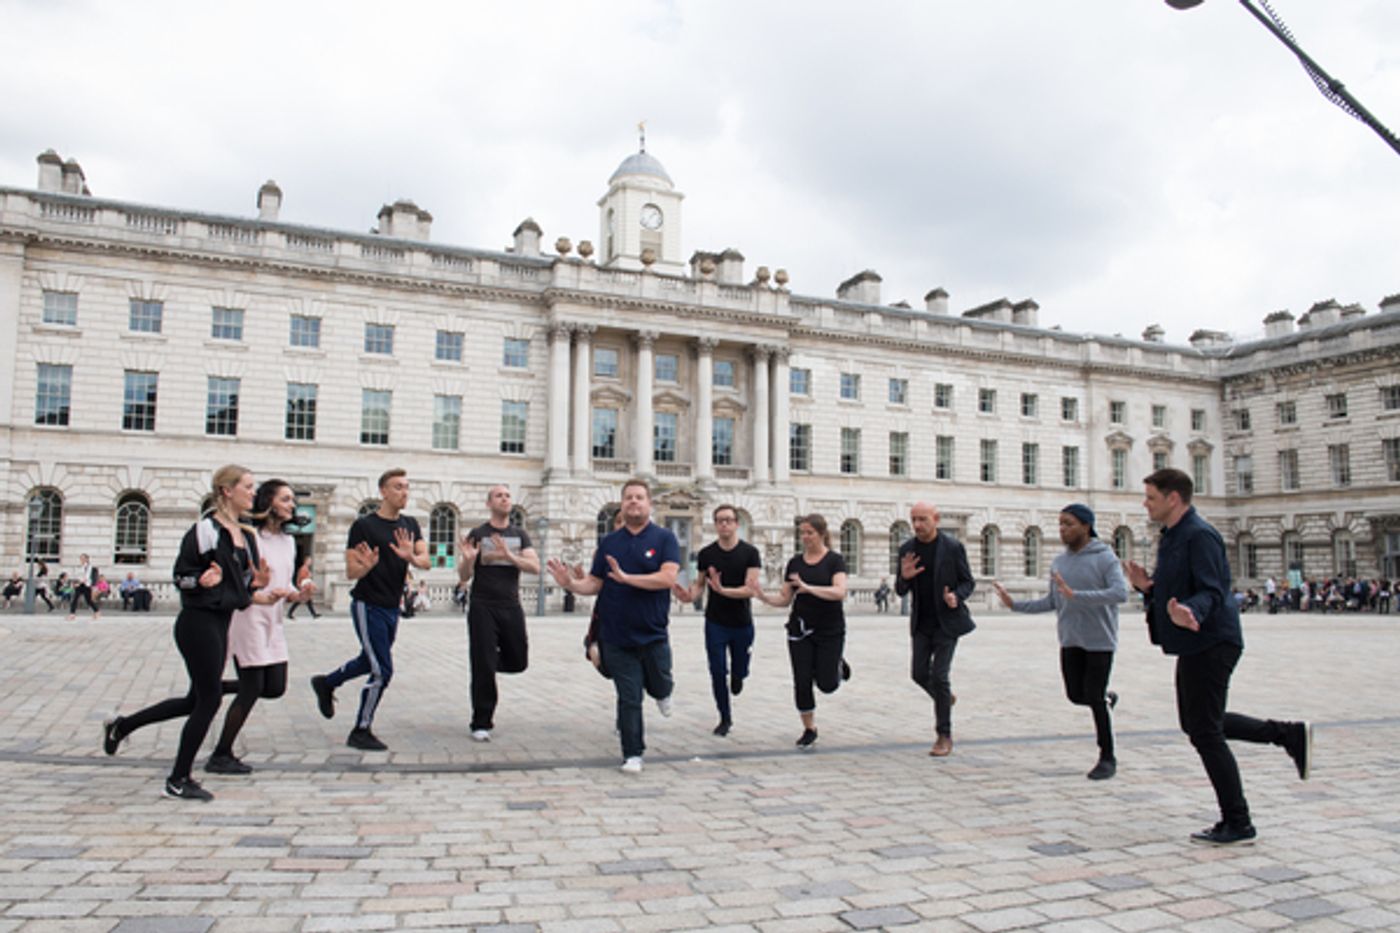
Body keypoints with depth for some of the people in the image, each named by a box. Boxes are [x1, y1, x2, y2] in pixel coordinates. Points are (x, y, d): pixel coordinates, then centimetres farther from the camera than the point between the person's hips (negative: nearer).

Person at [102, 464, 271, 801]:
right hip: (199, 621, -9)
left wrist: (255, 583, -2)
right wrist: (202, 581, -31)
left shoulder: (245, 535, 12)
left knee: (197, 700, 16)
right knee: (209, 699, -3)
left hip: (220, 622, 9)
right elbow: (181, 575, -12)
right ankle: (178, 780, 12)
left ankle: (121, 725, 34)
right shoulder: (206, 529, -13)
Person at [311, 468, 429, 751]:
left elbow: (426, 562, -5)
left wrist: (411, 557, -27)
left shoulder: (410, 525, 6)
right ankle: (360, 733, 8)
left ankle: (326, 683, 49)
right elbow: (351, 572, -11)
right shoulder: (364, 525, -12)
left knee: (370, 661, 24)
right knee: (382, 671, -8)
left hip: (392, 608, 7)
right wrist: (369, 565, -32)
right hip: (368, 606, -7)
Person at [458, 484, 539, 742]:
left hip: (511, 606, 3)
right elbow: (464, 578, 0)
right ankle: (481, 724, 8)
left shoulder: (519, 535, 9)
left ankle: (487, 663, 38)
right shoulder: (477, 535, 2)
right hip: (482, 607, -3)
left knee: (518, 661, 8)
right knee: (483, 667, -3)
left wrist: (509, 556, -19)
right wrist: (468, 559, -21)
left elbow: (534, 567, -4)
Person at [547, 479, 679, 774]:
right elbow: (594, 584, 6)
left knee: (659, 686, 15)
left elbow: (668, 577, -17)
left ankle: (662, 693, 51)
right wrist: (570, 583, -14)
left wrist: (626, 577, -24)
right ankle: (633, 755, 16)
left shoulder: (664, 538, -4)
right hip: (617, 637, 1)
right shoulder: (609, 542, 6)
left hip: (653, 635, -1)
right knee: (628, 699, 4)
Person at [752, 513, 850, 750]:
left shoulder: (835, 560, -7)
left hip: (830, 631, -3)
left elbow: (840, 592, -23)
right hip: (800, 630, 3)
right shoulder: (795, 562, 5)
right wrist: (763, 597, -13)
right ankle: (809, 729, 19)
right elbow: (784, 599, 6)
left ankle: (838, 665, 33)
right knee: (802, 682, 0)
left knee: (827, 684, -1)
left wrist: (808, 588, -34)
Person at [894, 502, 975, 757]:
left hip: (946, 621, -4)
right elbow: (901, 591, 5)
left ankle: (944, 736, 7)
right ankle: (945, 698, 38)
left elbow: (968, 581, -1)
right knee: (919, 673, 5)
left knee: (939, 675, -7)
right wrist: (904, 577, -18)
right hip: (921, 623, 4)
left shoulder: (953, 547, -9)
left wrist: (956, 597, -22)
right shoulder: (907, 549, 1)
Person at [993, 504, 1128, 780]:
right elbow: (1052, 602, 14)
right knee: (1076, 695, 7)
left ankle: (1107, 758, 14)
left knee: (1094, 699, -3)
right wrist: (1015, 604, 5)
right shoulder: (1058, 563, 7)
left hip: (1100, 640, -5)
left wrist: (1076, 595, -32)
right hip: (1070, 641, 5)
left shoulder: (1105, 558, -11)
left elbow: (1120, 593, -25)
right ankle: (1107, 697, 41)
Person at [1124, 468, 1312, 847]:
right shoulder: (1172, 536, 14)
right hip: (1195, 645, 11)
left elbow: (1212, 591, -25)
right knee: (1196, 724, 20)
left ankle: (1237, 824, 9)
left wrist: (1190, 612, -44)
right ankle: (1289, 735, 27)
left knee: (1205, 733, -3)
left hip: (1210, 643, -11)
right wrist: (1146, 586, -2)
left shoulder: (1199, 535, -17)